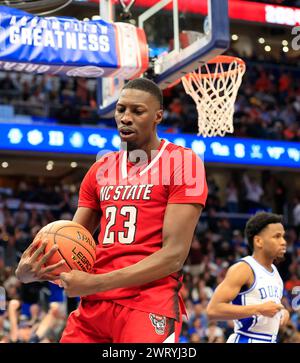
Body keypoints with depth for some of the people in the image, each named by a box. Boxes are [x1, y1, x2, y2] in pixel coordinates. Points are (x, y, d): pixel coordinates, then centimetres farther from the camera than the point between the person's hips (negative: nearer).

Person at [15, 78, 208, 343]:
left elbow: (174, 256, -13)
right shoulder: (101, 170, 14)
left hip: (149, 306, -6)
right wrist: (30, 270, -7)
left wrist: (95, 283, -18)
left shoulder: (183, 163, -5)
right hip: (92, 304, 6)